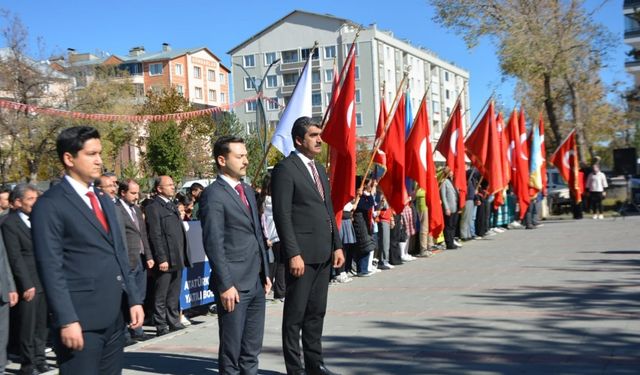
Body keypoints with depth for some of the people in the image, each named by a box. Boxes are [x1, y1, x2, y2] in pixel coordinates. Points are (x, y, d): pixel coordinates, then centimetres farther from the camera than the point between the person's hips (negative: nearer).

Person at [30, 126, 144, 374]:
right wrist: (67, 320, -18)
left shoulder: (104, 201, 18)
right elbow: (51, 269, -13)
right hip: (80, 319, -7)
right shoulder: (50, 205, -8)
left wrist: (133, 299, 12)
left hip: (114, 317, 7)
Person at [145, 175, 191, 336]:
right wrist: (161, 259, -19)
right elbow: (155, 236, -15)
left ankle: (174, 323, 23)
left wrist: (183, 256, 16)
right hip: (165, 260, -9)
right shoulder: (153, 207, -10)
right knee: (161, 297, 1)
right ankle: (161, 327, 7)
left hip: (178, 259, 9)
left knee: (174, 295, 15)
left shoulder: (172, 205, 18)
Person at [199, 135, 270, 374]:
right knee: (231, 350, 3)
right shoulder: (213, 195, -10)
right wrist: (225, 285, -18)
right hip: (234, 285, -8)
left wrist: (265, 273, 15)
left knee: (252, 349, 14)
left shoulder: (248, 191, 16)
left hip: (256, 283, 8)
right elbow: (213, 244, -15)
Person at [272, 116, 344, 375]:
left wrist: (337, 245, 13)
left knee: (316, 312, 14)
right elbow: (282, 215, -14)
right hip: (302, 254, -8)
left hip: (324, 254, 8)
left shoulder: (319, 169, 17)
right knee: (295, 314, 2)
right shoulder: (285, 169, -8)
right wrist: (293, 254, -19)